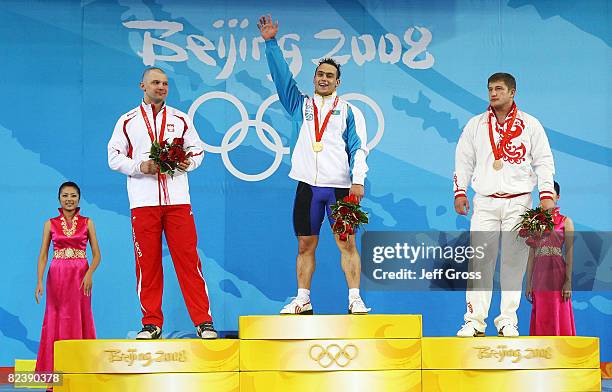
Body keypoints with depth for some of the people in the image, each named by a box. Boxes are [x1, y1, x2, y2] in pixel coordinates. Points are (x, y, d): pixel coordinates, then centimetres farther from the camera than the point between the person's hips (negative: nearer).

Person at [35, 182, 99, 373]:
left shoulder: (87, 223, 5)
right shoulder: (51, 224, 6)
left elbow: (96, 254, 3)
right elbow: (43, 255, 3)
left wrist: (89, 273, -14)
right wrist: (40, 281, -8)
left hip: (80, 276, -1)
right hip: (56, 276, 1)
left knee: (79, 319, -1)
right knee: (55, 320, 0)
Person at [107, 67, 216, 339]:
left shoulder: (180, 119, 14)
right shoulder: (128, 121, 10)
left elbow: (197, 149, 15)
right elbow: (114, 157, 7)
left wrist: (188, 163, -7)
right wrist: (140, 167, -10)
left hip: (177, 199, 0)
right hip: (143, 201, 0)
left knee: (188, 257, -5)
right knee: (147, 262, -1)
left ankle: (203, 321, -3)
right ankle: (151, 323, 7)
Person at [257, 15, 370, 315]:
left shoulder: (348, 111, 9)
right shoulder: (301, 106, 15)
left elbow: (358, 148, 2)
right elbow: (282, 77, 7)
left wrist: (358, 179, -11)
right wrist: (271, 43, -1)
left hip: (340, 186, -2)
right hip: (307, 185, 2)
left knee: (347, 243, -4)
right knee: (305, 245, 6)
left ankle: (355, 299, -1)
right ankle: (302, 299, 13)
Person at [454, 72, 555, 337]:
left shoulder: (530, 125, 7)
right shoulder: (476, 125, 11)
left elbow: (543, 161, 6)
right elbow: (464, 160, 13)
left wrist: (546, 194, -3)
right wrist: (460, 192, 4)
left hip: (518, 202, -1)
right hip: (485, 202, 1)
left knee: (514, 262, -1)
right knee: (480, 261, -5)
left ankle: (508, 321, 5)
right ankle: (474, 320, -4)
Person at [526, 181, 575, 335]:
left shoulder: (566, 222, 5)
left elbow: (569, 253, -2)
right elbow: (532, 255, 12)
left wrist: (568, 282, -11)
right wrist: (528, 283, 7)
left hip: (557, 274, -4)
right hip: (539, 276, 4)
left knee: (558, 319, -6)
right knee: (541, 319, 3)